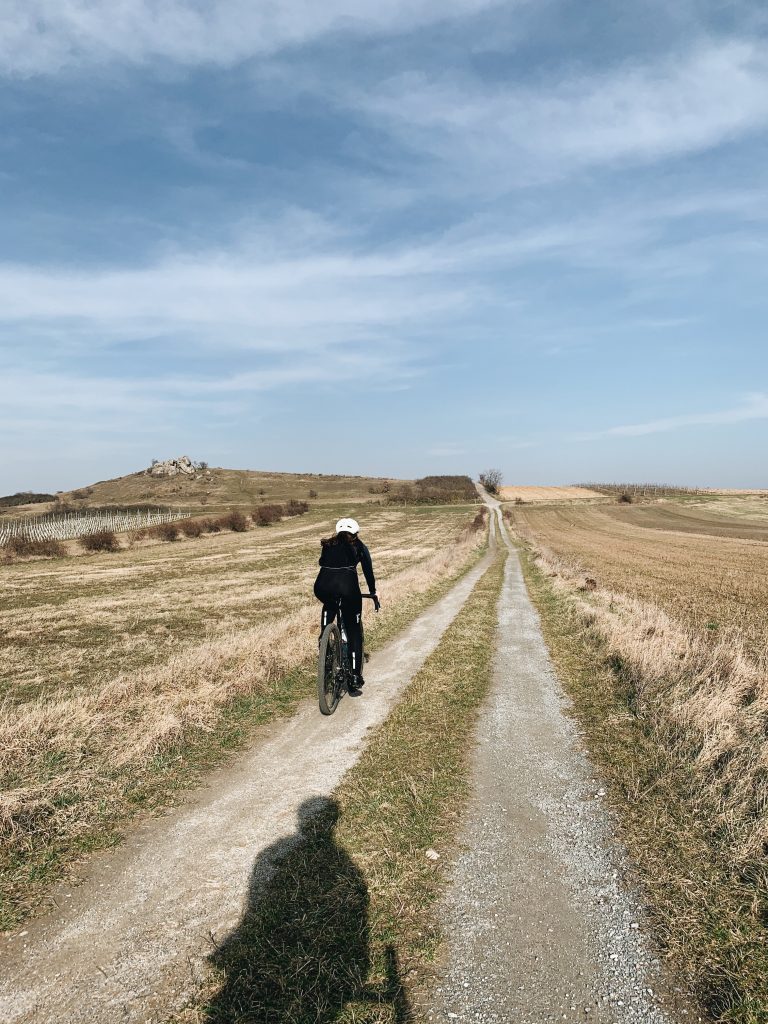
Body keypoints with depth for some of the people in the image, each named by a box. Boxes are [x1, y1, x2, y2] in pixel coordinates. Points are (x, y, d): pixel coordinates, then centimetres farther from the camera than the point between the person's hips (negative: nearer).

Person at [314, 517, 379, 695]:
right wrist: (373, 593, 42)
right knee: (354, 633, 13)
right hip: (347, 585, -2)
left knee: (329, 606, 38)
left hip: (323, 586, 2)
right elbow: (368, 570, 28)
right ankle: (355, 678, 12)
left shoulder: (327, 545, 30)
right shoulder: (358, 546, 24)